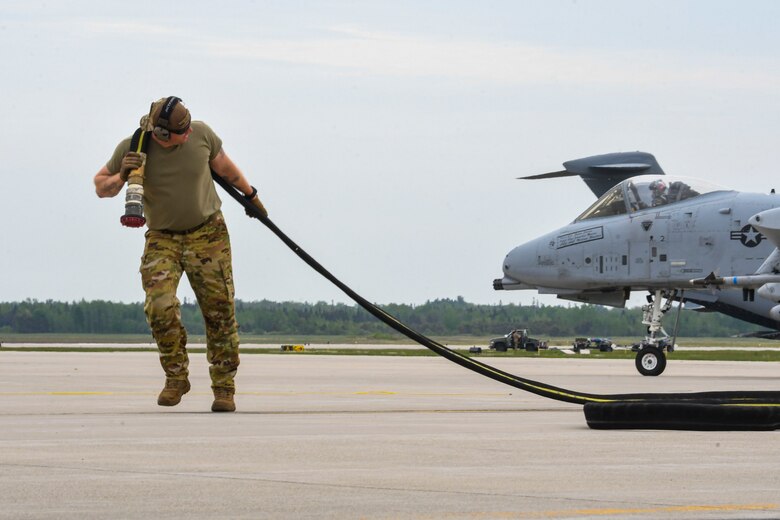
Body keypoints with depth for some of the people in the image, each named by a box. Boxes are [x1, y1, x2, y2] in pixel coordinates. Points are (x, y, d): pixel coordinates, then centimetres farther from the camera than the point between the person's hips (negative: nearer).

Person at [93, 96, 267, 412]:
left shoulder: (201, 134, -10)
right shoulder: (133, 148, -13)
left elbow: (223, 166, 11)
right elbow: (101, 187, -1)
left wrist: (250, 195, 23)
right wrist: (122, 176, -23)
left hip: (208, 232, 1)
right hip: (162, 238, -1)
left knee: (219, 310, -4)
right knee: (159, 307, -18)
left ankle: (224, 387, 8)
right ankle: (176, 378, 2)